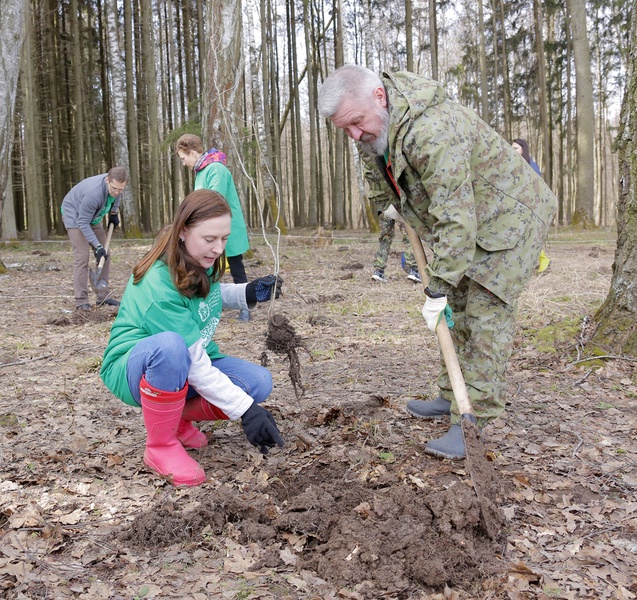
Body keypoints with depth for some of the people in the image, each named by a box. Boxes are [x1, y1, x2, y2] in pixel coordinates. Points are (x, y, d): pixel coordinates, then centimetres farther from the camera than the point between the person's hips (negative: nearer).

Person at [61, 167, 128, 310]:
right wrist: (97, 246, -33)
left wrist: (114, 213, 3)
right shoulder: (93, 193, -41)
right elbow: (83, 223, -32)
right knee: (81, 256, -16)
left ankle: (103, 296, 8)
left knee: (105, 254, 2)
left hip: (93, 216, 7)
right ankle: (81, 300, -13)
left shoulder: (115, 184, -20)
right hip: (75, 216, -7)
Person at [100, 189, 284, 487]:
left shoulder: (201, 261, -8)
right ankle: (160, 446, -19)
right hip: (132, 371, -7)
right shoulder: (159, 286, -30)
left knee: (258, 382, -16)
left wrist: (248, 293, -5)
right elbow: (196, 365, -30)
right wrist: (245, 409, -31)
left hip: (186, 366, 7)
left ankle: (178, 417, 7)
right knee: (171, 346, -42)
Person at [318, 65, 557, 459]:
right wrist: (386, 202, 22)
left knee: (487, 319, -11)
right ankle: (453, 397, 23)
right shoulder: (374, 123, -6)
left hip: (509, 219, -9)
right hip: (463, 219, 9)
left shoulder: (434, 132, -37)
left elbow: (455, 221, -37)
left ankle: (474, 422, -7)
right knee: (458, 312, 12)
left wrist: (438, 288, -32)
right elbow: (379, 166, 19)